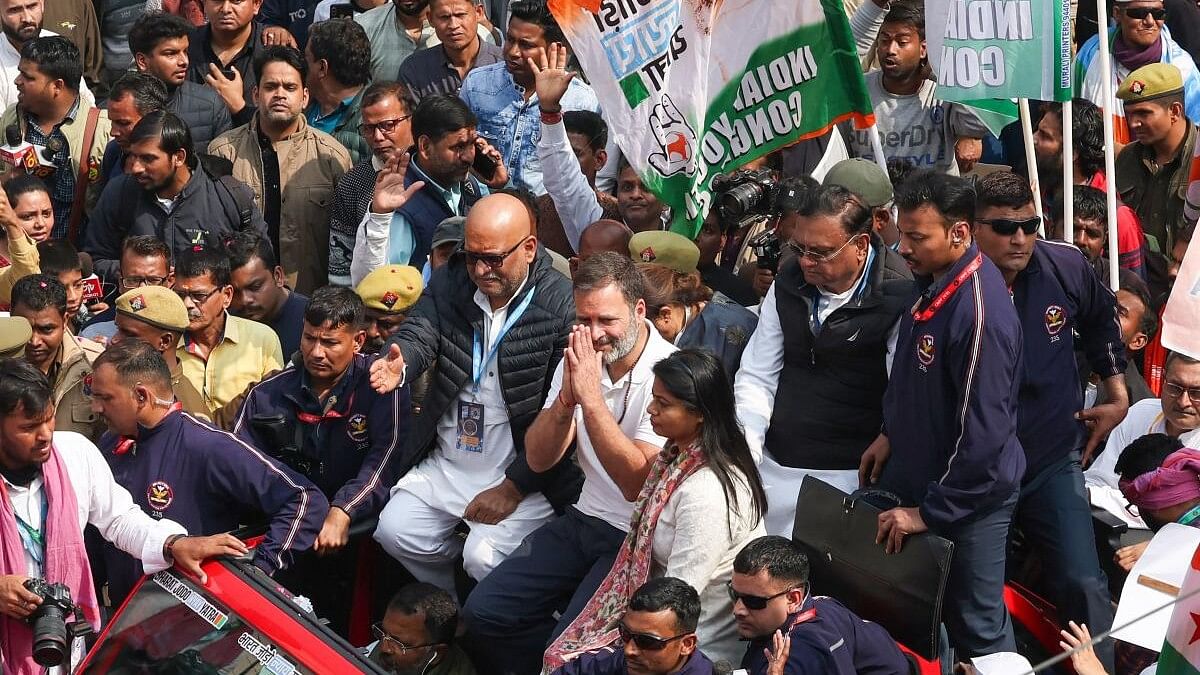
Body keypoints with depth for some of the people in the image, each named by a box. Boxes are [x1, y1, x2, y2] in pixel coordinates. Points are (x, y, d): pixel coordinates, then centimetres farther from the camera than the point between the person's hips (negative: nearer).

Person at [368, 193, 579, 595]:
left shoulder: (562, 307, -16)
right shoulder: (450, 283, 3)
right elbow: (419, 333, -12)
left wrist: (514, 488, -18)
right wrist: (399, 363, -39)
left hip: (521, 472, -6)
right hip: (446, 465, 6)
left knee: (484, 557, -25)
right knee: (395, 531, -9)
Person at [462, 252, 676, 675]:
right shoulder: (579, 358, 3)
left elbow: (637, 483, -25)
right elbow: (538, 459, 2)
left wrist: (591, 397, -28)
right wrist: (566, 398, -17)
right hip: (583, 520, 7)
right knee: (483, 613, -5)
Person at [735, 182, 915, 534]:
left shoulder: (897, 298, -13)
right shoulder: (788, 284, 7)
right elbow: (757, 377, 10)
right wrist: (744, 454, -5)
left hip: (845, 478, -6)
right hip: (774, 470, 6)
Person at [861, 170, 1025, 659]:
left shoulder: (980, 313, -30)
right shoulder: (934, 281, -2)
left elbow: (983, 435, -28)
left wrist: (930, 512, -21)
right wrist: (894, 433, 14)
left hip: (967, 498, -9)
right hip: (921, 476, 9)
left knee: (977, 628, 2)